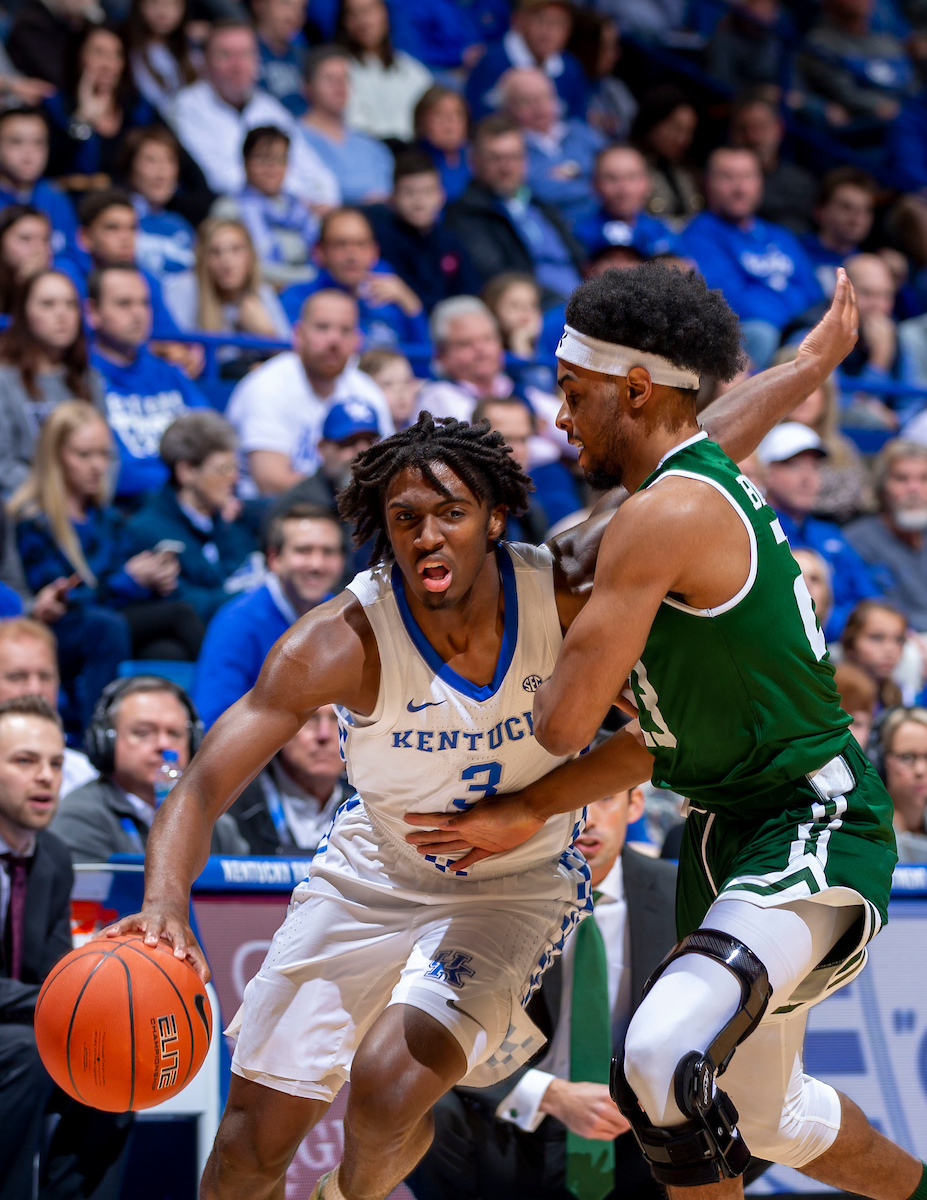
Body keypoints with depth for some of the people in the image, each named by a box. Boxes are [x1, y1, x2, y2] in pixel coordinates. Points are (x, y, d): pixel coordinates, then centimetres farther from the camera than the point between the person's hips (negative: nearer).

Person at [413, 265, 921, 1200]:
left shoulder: (665, 512, -19)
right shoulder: (714, 491, 13)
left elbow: (565, 722, -18)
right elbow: (657, 738, 16)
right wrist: (529, 814, 9)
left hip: (812, 834, -11)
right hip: (731, 834, 11)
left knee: (664, 1061, -31)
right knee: (759, 1117, 20)